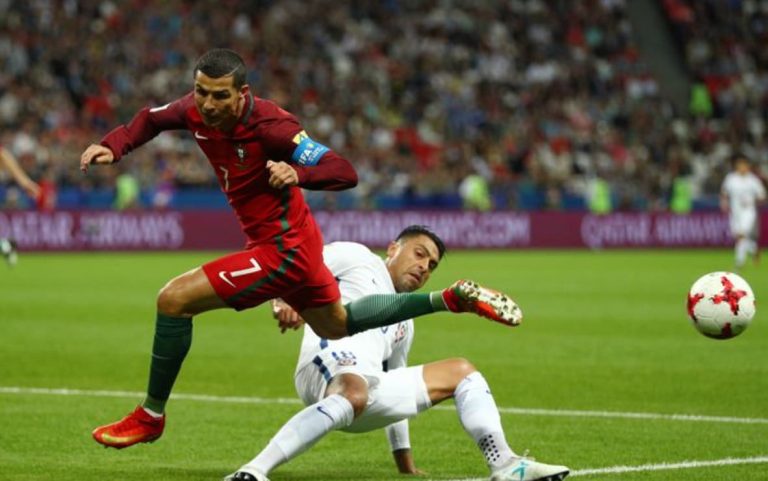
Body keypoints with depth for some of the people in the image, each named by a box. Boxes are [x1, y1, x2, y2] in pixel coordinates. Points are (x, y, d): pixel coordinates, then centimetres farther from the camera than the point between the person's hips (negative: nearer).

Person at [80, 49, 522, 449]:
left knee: (174, 300, -12)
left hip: (283, 249, -9)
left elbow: (345, 173, -28)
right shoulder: (198, 110, -7)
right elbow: (152, 120, 13)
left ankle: (150, 417, 4)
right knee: (337, 325, 29)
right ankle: (455, 298, 33)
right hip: (293, 242, 9)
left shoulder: (270, 126, -27)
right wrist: (112, 148, -6)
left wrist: (298, 174, -47)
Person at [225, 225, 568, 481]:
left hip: (371, 390, 8)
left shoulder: (404, 323, 36)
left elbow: (396, 392, 40)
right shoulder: (357, 258, 17)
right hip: (329, 363, -8)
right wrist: (283, 300, -17)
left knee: (461, 371, 17)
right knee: (355, 391, -43)